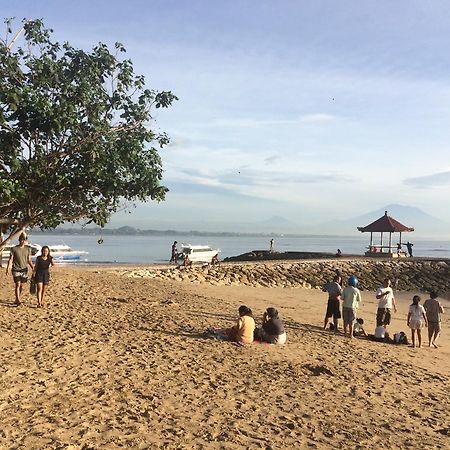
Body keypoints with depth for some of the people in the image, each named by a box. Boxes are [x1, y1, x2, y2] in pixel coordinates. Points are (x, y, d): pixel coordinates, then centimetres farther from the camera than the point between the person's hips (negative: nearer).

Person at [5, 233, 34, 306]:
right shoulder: (14, 249, -2)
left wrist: (33, 268, 1)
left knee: (22, 285, 6)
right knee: (17, 285, -12)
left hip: (24, 270, 3)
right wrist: (8, 268, -15)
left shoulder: (28, 249, 6)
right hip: (16, 270, -3)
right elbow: (10, 259, -2)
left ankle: (17, 299, 19)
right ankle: (18, 300, -12)